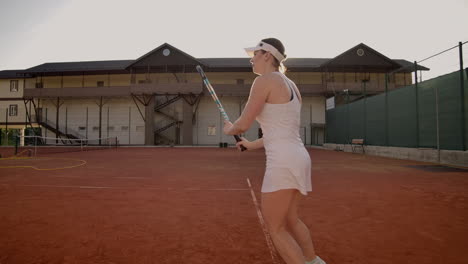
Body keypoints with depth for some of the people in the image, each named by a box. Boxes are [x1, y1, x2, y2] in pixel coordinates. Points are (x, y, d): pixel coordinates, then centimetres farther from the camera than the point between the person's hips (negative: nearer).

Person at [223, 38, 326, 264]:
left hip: (283, 162, -9)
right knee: (290, 220, 26)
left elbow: (243, 125, -9)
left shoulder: (265, 80, -9)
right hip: (299, 158, 9)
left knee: (275, 228, 7)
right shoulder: (291, 86, 17)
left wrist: (229, 129, 14)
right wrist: (253, 145, 28)